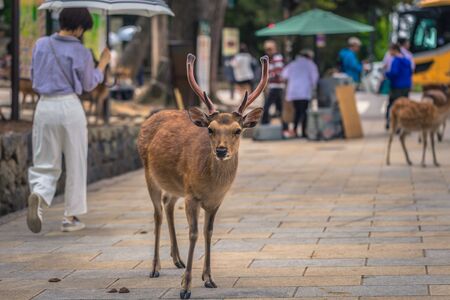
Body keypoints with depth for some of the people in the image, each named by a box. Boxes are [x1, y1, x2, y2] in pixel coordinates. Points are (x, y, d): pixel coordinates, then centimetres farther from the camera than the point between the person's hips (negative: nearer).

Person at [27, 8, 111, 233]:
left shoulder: (41, 45, 3)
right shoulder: (80, 52, -8)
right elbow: (88, 84, 5)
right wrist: (102, 63, 17)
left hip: (45, 106, 3)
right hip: (69, 107, -3)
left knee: (45, 163, 9)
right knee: (75, 164, 10)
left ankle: (38, 195, -23)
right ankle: (71, 217, 14)